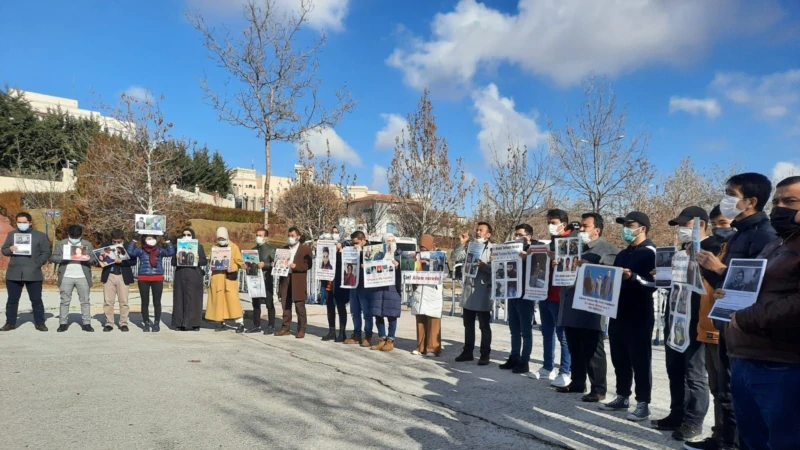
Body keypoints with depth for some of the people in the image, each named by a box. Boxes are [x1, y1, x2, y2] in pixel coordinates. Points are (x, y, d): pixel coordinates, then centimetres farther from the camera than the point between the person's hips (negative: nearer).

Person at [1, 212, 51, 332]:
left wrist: (37, 264, -11)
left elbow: (46, 253, 1)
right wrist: (10, 249, -11)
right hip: (14, 273, 3)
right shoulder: (11, 234, 12)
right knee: (12, 299, 9)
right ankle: (10, 323, 19)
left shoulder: (40, 235, 3)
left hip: (33, 273, -2)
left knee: (36, 300, 2)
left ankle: (39, 323, 10)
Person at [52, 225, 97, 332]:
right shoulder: (61, 244, 7)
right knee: (65, 301, 5)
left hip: (83, 277, 0)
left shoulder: (87, 244, 6)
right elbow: (54, 258, 2)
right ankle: (63, 323, 13)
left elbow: (93, 259, 2)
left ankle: (86, 323, 6)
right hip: (66, 277, 0)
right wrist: (64, 257, -16)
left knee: (85, 301, 2)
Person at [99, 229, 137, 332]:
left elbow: (133, 261, -6)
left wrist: (121, 261, -19)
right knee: (108, 301, 3)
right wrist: (102, 261, -14)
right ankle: (109, 323, 12)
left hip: (123, 277, -2)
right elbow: (101, 258, 9)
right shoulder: (106, 246, 7)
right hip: (109, 276, 2)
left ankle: (123, 323, 11)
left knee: (124, 302, 2)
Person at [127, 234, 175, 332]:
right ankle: (146, 323, 18)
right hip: (143, 279, 0)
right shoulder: (140, 250, 8)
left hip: (157, 279, 0)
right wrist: (133, 241, -2)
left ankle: (156, 323, 12)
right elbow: (130, 252, -7)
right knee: (145, 302, 7)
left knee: (157, 302, 3)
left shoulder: (160, 250, 8)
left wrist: (167, 242, 0)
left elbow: (171, 252, -4)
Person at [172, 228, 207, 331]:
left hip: (194, 277, -2)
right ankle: (180, 323, 5)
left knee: (194, 300, -2)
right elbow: (173, 262, 8)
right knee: (180, 300, 1)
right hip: (180, 276, 2)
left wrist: (197, 260, -16)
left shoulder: (198, 247, 6)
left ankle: (194, 324, 2)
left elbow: (205, 261, 2)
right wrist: (177, 258, -12)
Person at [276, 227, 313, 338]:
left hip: (298, 281, -5)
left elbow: (308, 265, -6)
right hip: (285, 279, 5)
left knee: (299, 306, -1)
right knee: (286, 305, 7)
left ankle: (301, 330, 4)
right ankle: (285, 328, 14)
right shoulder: (284, 248, 19)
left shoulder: (306, 249, 1)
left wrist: (296, 266, -18)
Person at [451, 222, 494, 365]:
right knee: (468, 325, 14)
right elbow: (455, 258, 5)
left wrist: (483, 266, -24)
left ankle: (485, 355, 10)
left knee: (484, 326, 3)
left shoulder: (493, 249, -3)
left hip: (483, 291, -5)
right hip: (468, 290, 5)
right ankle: (468, 352, 24)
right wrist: (461, 243, -3)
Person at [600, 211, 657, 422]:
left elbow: (653, 283, -18)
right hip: (618, 313, 8)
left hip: (639, 316, -8)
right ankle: (622, 397, 22)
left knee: (640, 360, -1)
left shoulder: (651, 252, -7)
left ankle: (643, 403, 6)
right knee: (619, 358, 12)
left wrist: (633, 277, -32)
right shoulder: (623, 254, 19)